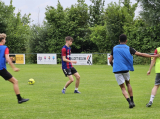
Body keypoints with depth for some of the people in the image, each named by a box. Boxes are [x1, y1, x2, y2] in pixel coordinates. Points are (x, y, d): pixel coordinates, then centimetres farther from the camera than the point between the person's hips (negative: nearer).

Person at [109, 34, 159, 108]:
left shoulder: (114, 48, 7)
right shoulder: (128, 48, 1)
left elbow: (110, 61, 7)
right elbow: (141, 54, -4)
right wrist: (153, 56, 1)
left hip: (117, 71, 0)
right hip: (125, 69, 0)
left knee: (123, 88, 4)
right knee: (128, 83, 24)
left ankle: (130, 102, -16)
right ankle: (132, 101, 19)